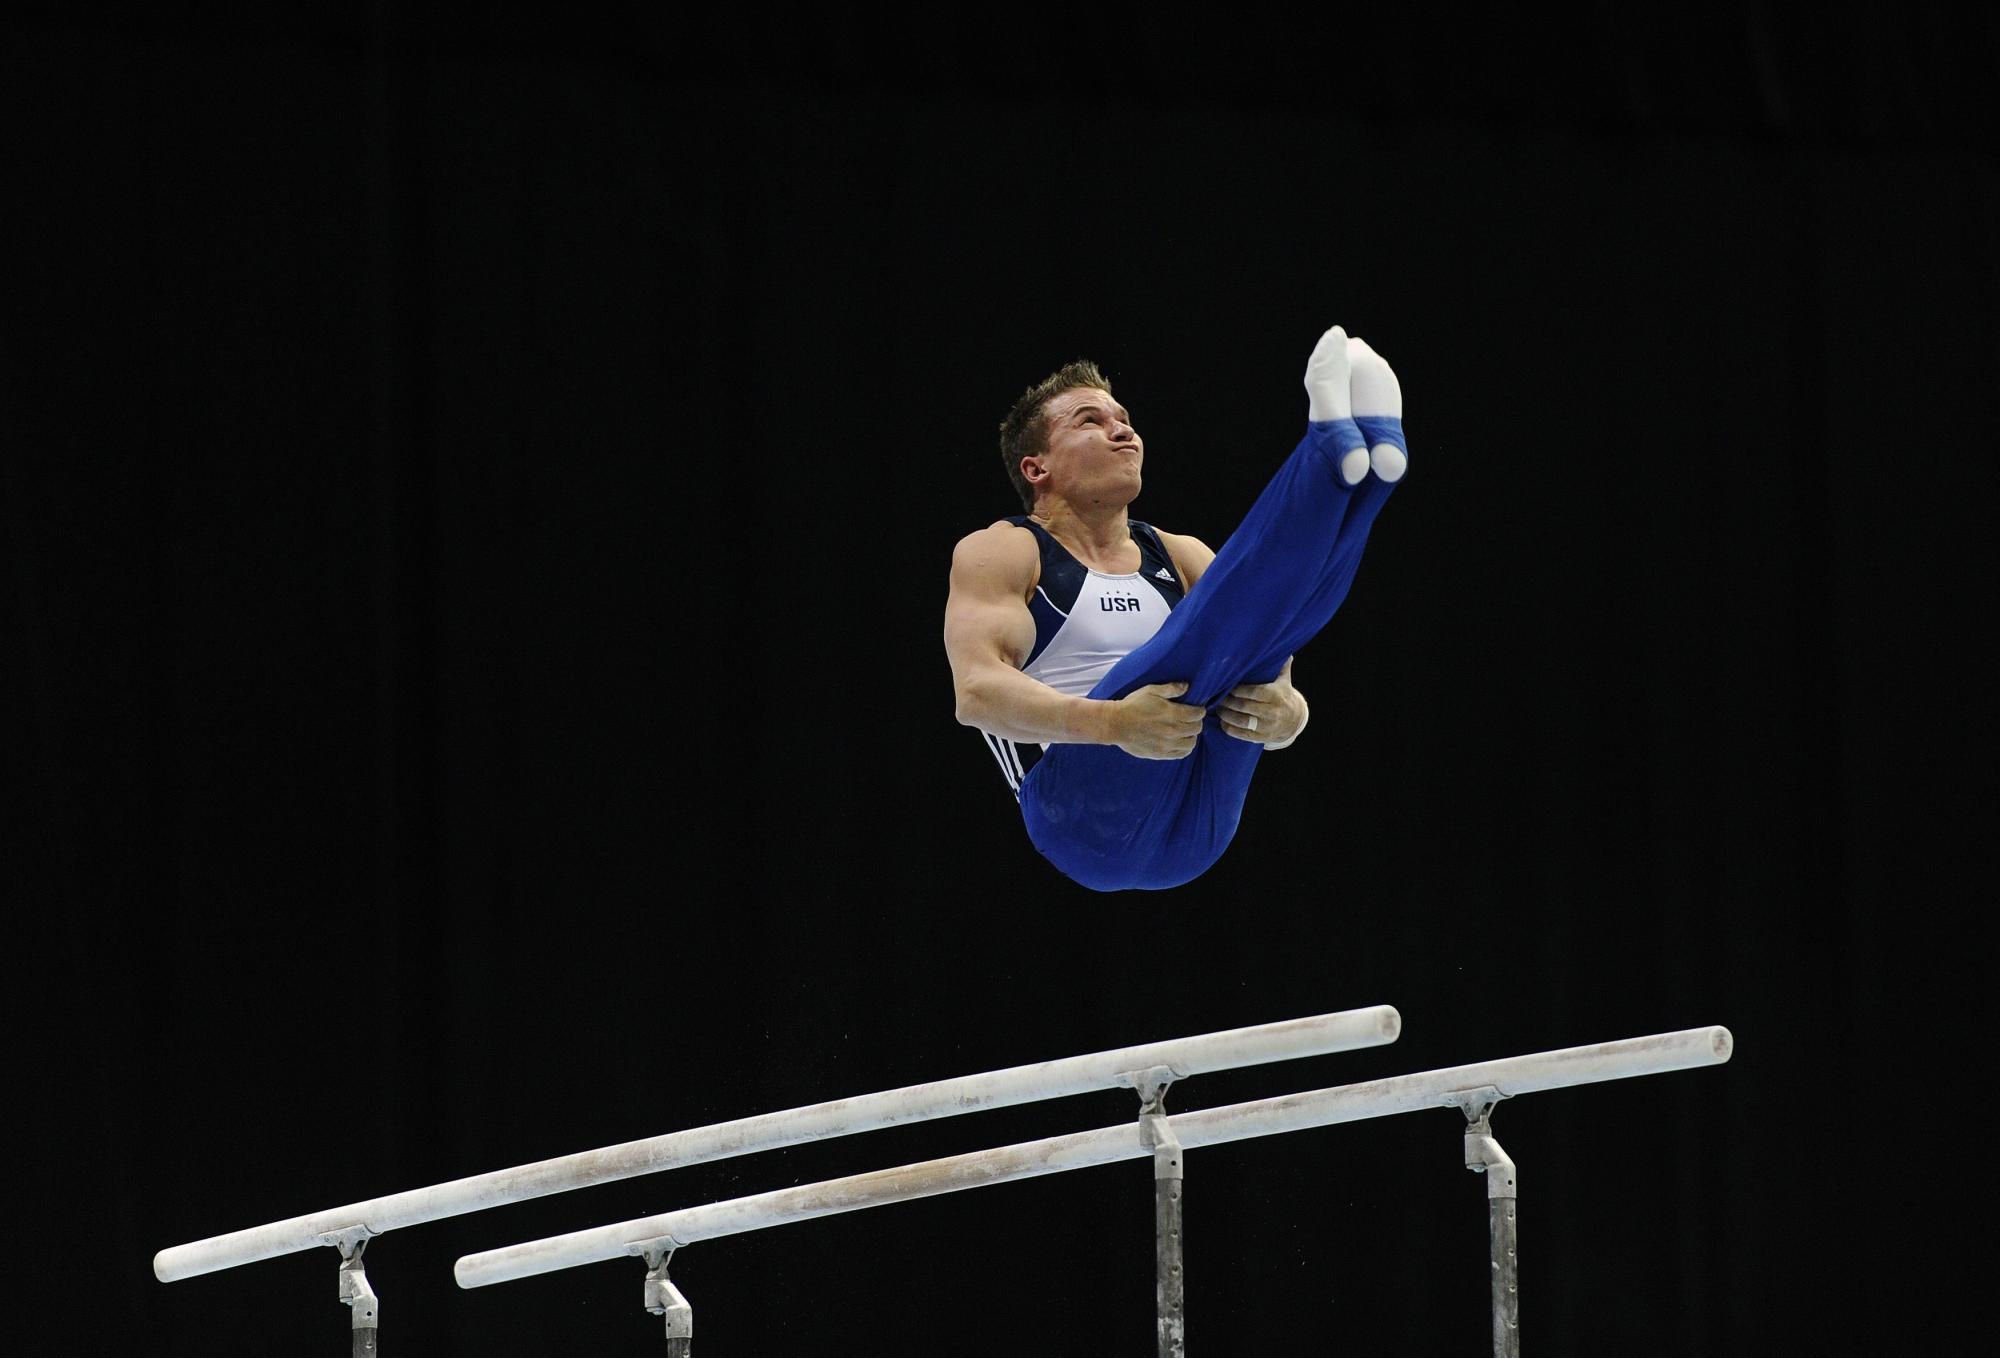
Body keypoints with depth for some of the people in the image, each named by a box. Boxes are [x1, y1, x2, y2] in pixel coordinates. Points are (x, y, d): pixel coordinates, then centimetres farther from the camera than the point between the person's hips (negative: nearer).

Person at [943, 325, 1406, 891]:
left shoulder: (1180, 558, 26)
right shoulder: (998, 555, 10)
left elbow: (1270, 685, 13)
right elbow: (976, 691, -10)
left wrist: (1285, 714, -13)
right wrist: (1111, 722, -28)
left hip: (1197, 832, 5)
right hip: (1087, 815, -5)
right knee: (1181, 653, -30)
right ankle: (1333, 451, -39)